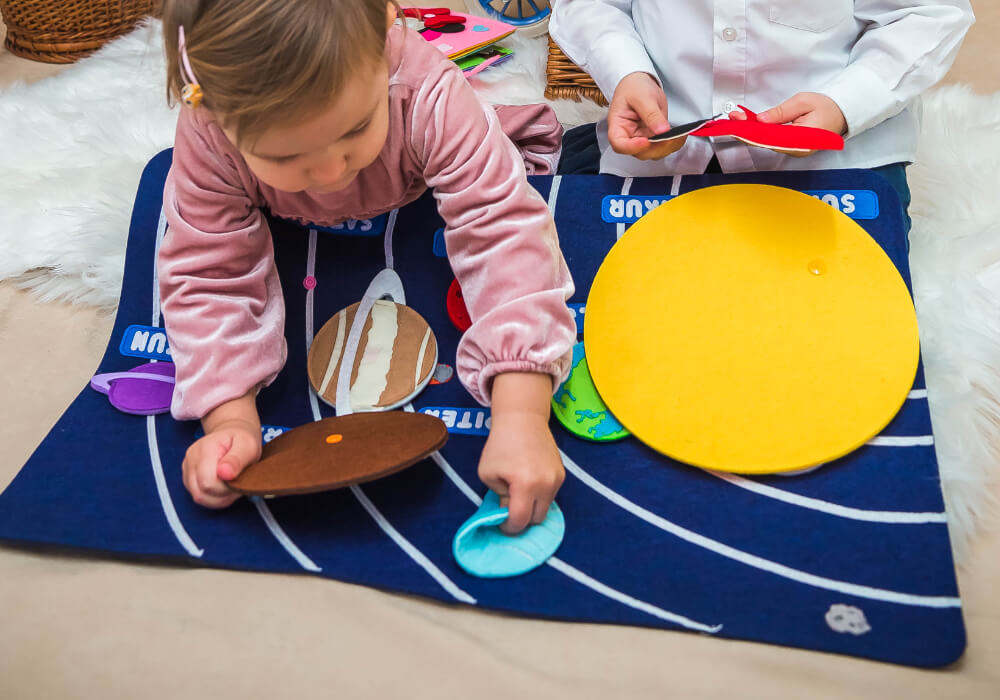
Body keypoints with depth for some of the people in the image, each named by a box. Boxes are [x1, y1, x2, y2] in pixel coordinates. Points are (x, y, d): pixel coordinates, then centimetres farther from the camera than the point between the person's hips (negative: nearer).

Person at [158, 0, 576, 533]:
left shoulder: (428, 99, -50)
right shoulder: (209, 140, -43)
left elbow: (504, 234, -55)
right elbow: (208, 278, -35)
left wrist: (521, 416, -65)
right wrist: (230, 419, -49)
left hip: (417, 199, -1)